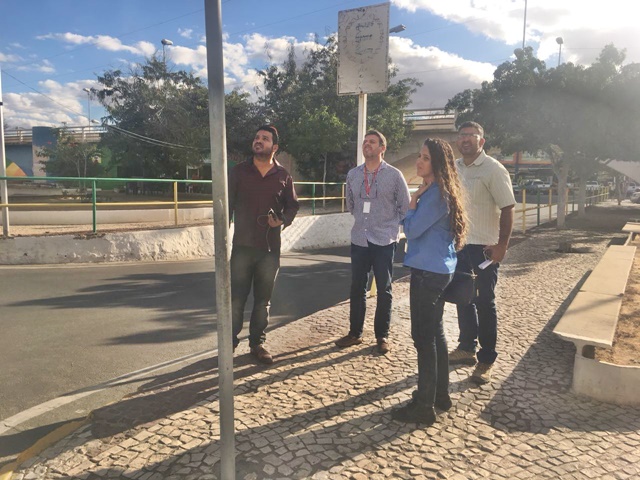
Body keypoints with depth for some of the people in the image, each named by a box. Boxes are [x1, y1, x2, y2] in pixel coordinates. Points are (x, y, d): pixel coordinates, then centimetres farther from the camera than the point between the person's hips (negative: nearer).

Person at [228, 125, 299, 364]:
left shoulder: (283, 176, 4)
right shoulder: (238, 172, 2)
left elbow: (292, 206, 13)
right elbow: (227, 205, 2)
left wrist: (283, 221, -9)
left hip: (270, 248, 1)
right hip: (243, 246, -1)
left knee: (263, 300, 10)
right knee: (236, 299, 3)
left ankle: (257, 343, 24)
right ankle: (229, 343, 17)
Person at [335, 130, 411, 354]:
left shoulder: (394, 175, -5)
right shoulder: (352, 174, 5)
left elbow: (405, 206, 3)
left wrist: (390, 226, 1)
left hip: (384, 241, -3)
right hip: (359, 239, 3)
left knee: (383, 289, 5)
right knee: (357, 288, 9)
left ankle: (382, 335, 18)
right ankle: (354, 333, 21)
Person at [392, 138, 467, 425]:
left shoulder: (436, 195, -18)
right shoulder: (436, 191, 15)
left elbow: (412, 229, -16)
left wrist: (412, 202, -6)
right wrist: (417, 201, 5)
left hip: (428, 273, -11)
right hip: (438, 269, 11)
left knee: (423, 337, -3)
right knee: (434, 332, 18)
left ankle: (424, 406, 9)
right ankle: (440, 394, 32)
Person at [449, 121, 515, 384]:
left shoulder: (493, 169, -11)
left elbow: (507, 209, -14)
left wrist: (502, 245, -18)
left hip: (484, 246, -6)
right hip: (458, 244, 6)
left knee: (485, 303, 2)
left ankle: (486, 361, 15)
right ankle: (467, 347, 32)